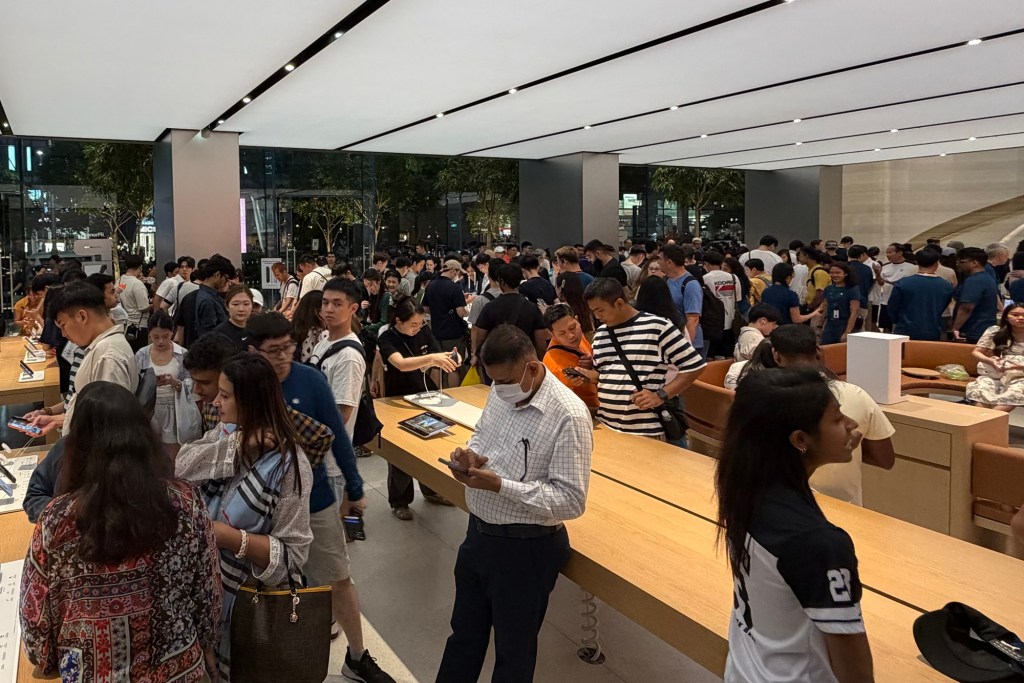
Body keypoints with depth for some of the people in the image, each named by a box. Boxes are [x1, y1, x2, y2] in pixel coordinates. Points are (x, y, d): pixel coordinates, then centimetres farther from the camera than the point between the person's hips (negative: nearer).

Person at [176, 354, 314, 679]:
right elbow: (181, 466, -18)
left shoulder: (288, 466, -22)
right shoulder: (225, 432, -2)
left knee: (213, 666, 15)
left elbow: (293, 553, -22)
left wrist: (231, 538, -32)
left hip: (242, 593, -5)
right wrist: (235, 445, -27)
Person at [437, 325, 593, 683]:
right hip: (478, 531, 7)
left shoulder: (569, 415, -25)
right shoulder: (501, 392, -2)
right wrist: (471, 454, -7)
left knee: (513, 649, 15)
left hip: (525, 547, -7)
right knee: (464, 631, 26)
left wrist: (499, 485, -29)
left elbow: (571, 500, -24)